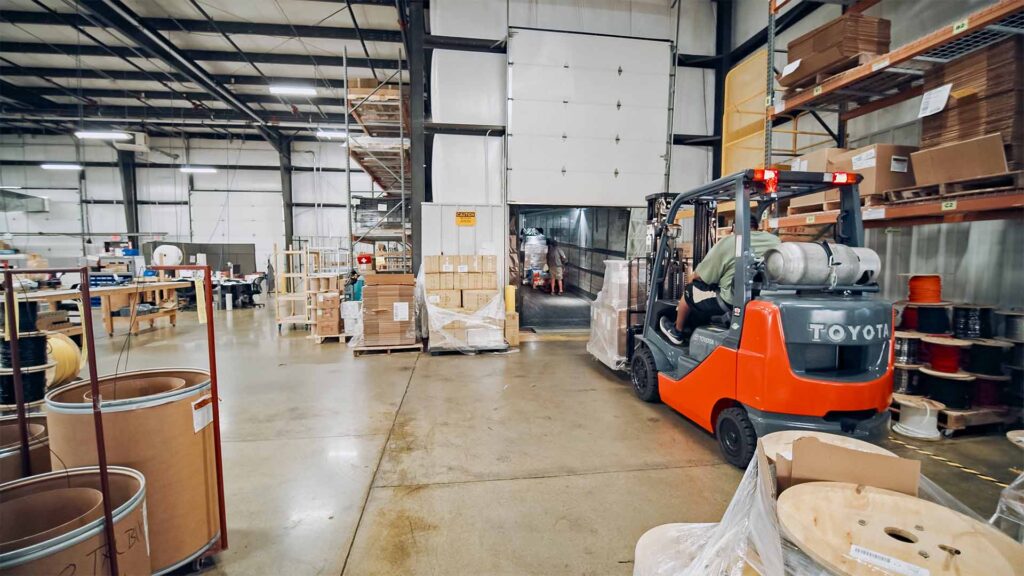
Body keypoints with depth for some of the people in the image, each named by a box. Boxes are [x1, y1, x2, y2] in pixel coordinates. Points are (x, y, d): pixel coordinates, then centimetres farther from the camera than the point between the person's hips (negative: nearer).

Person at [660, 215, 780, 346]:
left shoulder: (727, 243, -10)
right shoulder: (775, 240, 5)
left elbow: (701, 276, -4)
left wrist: (693, 277, 19)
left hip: (730, 304, -6)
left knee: (689, 290, 17)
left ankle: (677, 332, 35)